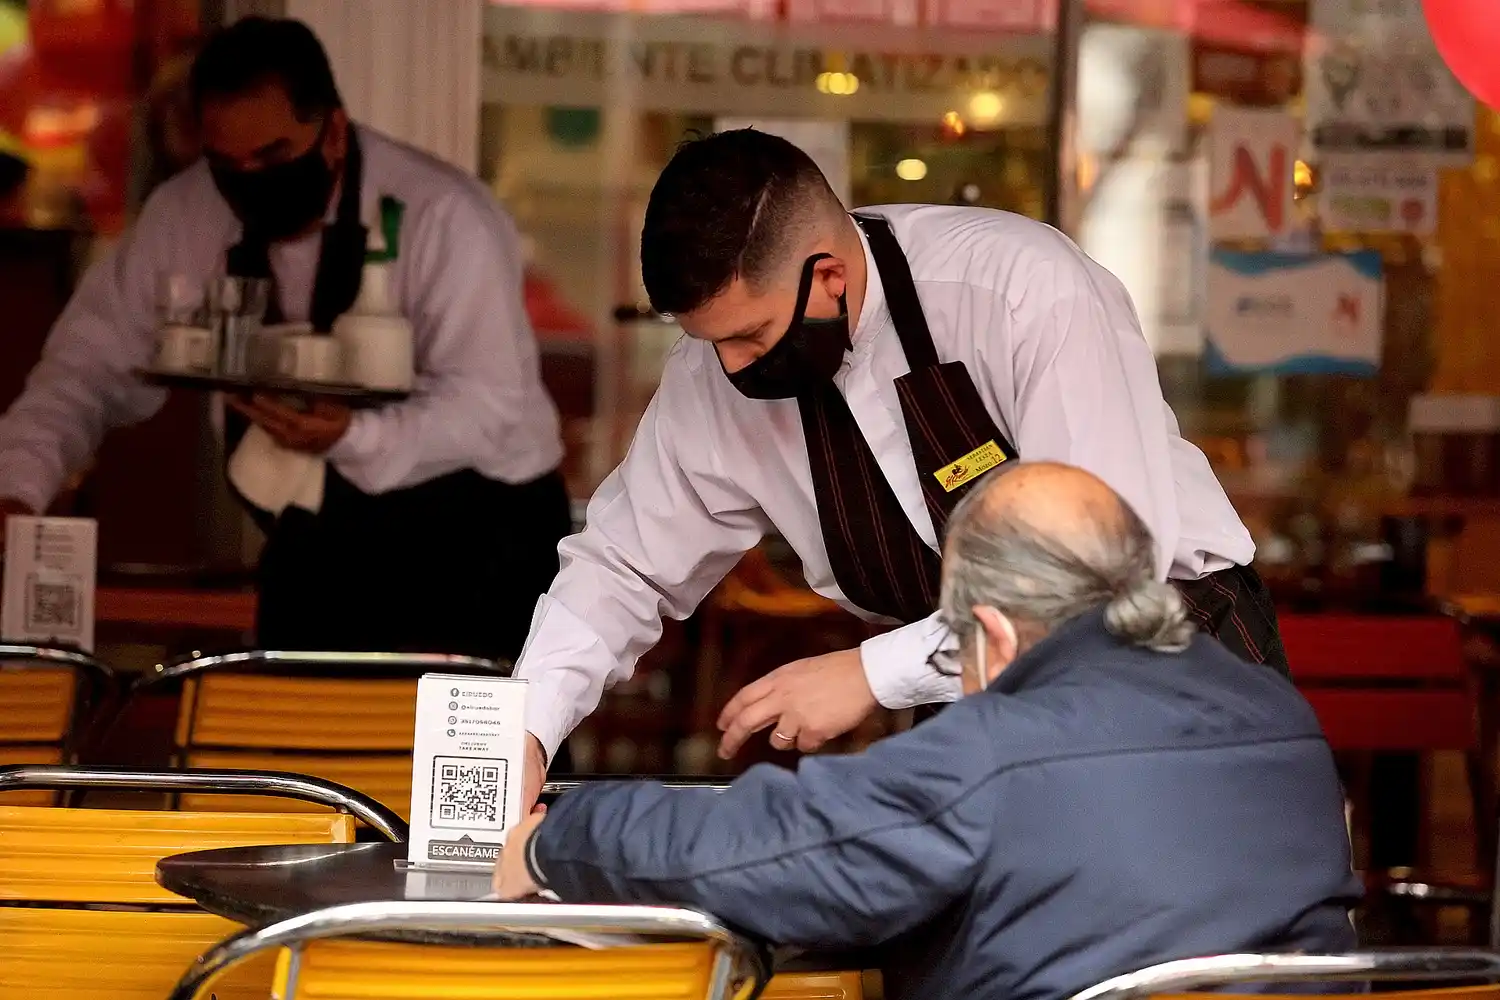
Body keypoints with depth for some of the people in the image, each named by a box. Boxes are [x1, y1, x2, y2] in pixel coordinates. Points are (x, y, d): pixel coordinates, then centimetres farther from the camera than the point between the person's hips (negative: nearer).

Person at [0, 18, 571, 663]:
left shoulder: (446, 219, -19)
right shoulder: (185, 215, -5)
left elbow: (487, 403, -23)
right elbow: (95, 361, -2)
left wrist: (352, 438, -41)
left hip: (471, 537, -5)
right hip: (313, 545, 5)